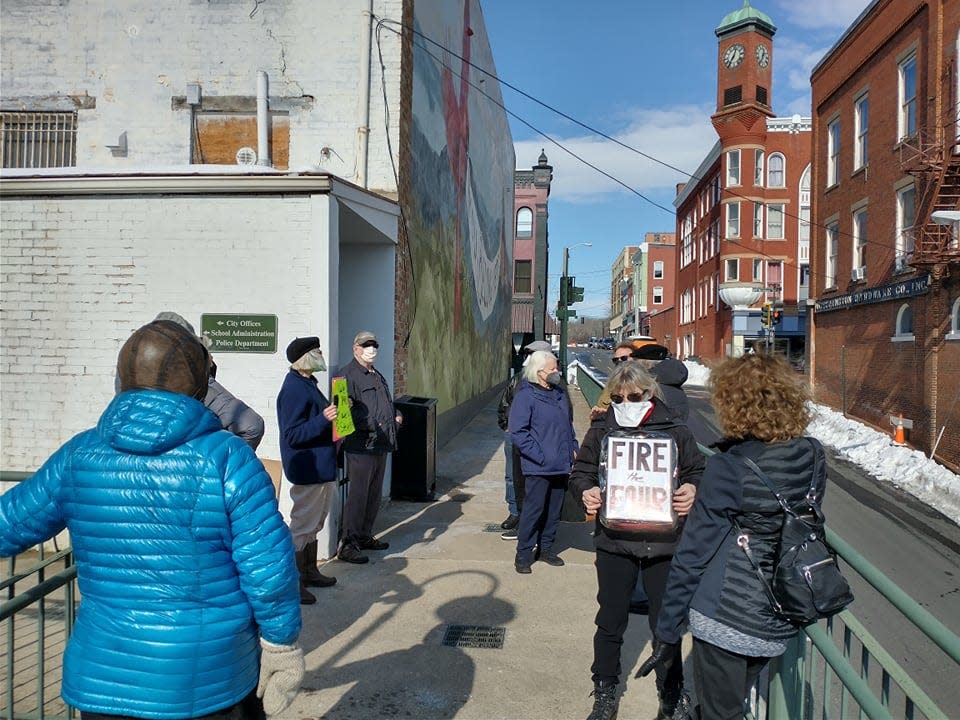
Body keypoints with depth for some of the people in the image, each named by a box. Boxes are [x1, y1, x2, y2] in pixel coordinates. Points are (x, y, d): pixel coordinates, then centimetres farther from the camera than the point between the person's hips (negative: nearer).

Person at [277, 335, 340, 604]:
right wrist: (323, 419, -35)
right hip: (308, 469, -11)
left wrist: (336, 411, 9)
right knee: (302, 526, -1)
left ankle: (310, 571, 34)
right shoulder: (293, 389, -21)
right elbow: (293, 435, -25)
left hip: (321, 466, 11)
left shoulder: (307, 383, 12)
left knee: (314, 523, 20)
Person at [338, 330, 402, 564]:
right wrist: (373, 425, -26)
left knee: (374, 495, 16)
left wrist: (397, 415, 11)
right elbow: (347, 411, -20)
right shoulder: (349, 374, -9)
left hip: (381, 445, 9)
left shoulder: (377, 375, 21)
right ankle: (347, 544, 1)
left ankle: (364, 536, 29)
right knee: (358, 496, -6)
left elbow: (388, 404, 31)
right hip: (361, 446, -9)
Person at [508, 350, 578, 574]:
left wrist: (573, 448, 13)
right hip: (538, 468, -7)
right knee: (533, 509, -2)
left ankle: (546, 548, 29)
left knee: (554, 509, 14)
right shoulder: (525, 396, -12)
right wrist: (540, 456, -17)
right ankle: (523, 554, 11)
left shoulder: (560, 394, 12)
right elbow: (517, 433, -15)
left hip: (561, 465, 7)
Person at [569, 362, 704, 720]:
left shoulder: (675, 432, -4)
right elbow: (580, 472, 6)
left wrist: (692, 491, -18)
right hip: (614, 541, 1)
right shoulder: (601, 431, 0)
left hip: (664, 542, -1)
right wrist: (586, 491, -15)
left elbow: (698, 473, 4)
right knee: (611, 621, 13)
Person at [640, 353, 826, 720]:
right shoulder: (813, 459, -5)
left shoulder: (728, 468, -20)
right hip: (780, 623, 6)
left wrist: (667, 631, -8)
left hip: (727, 619, -5)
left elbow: (694, 553, -16)